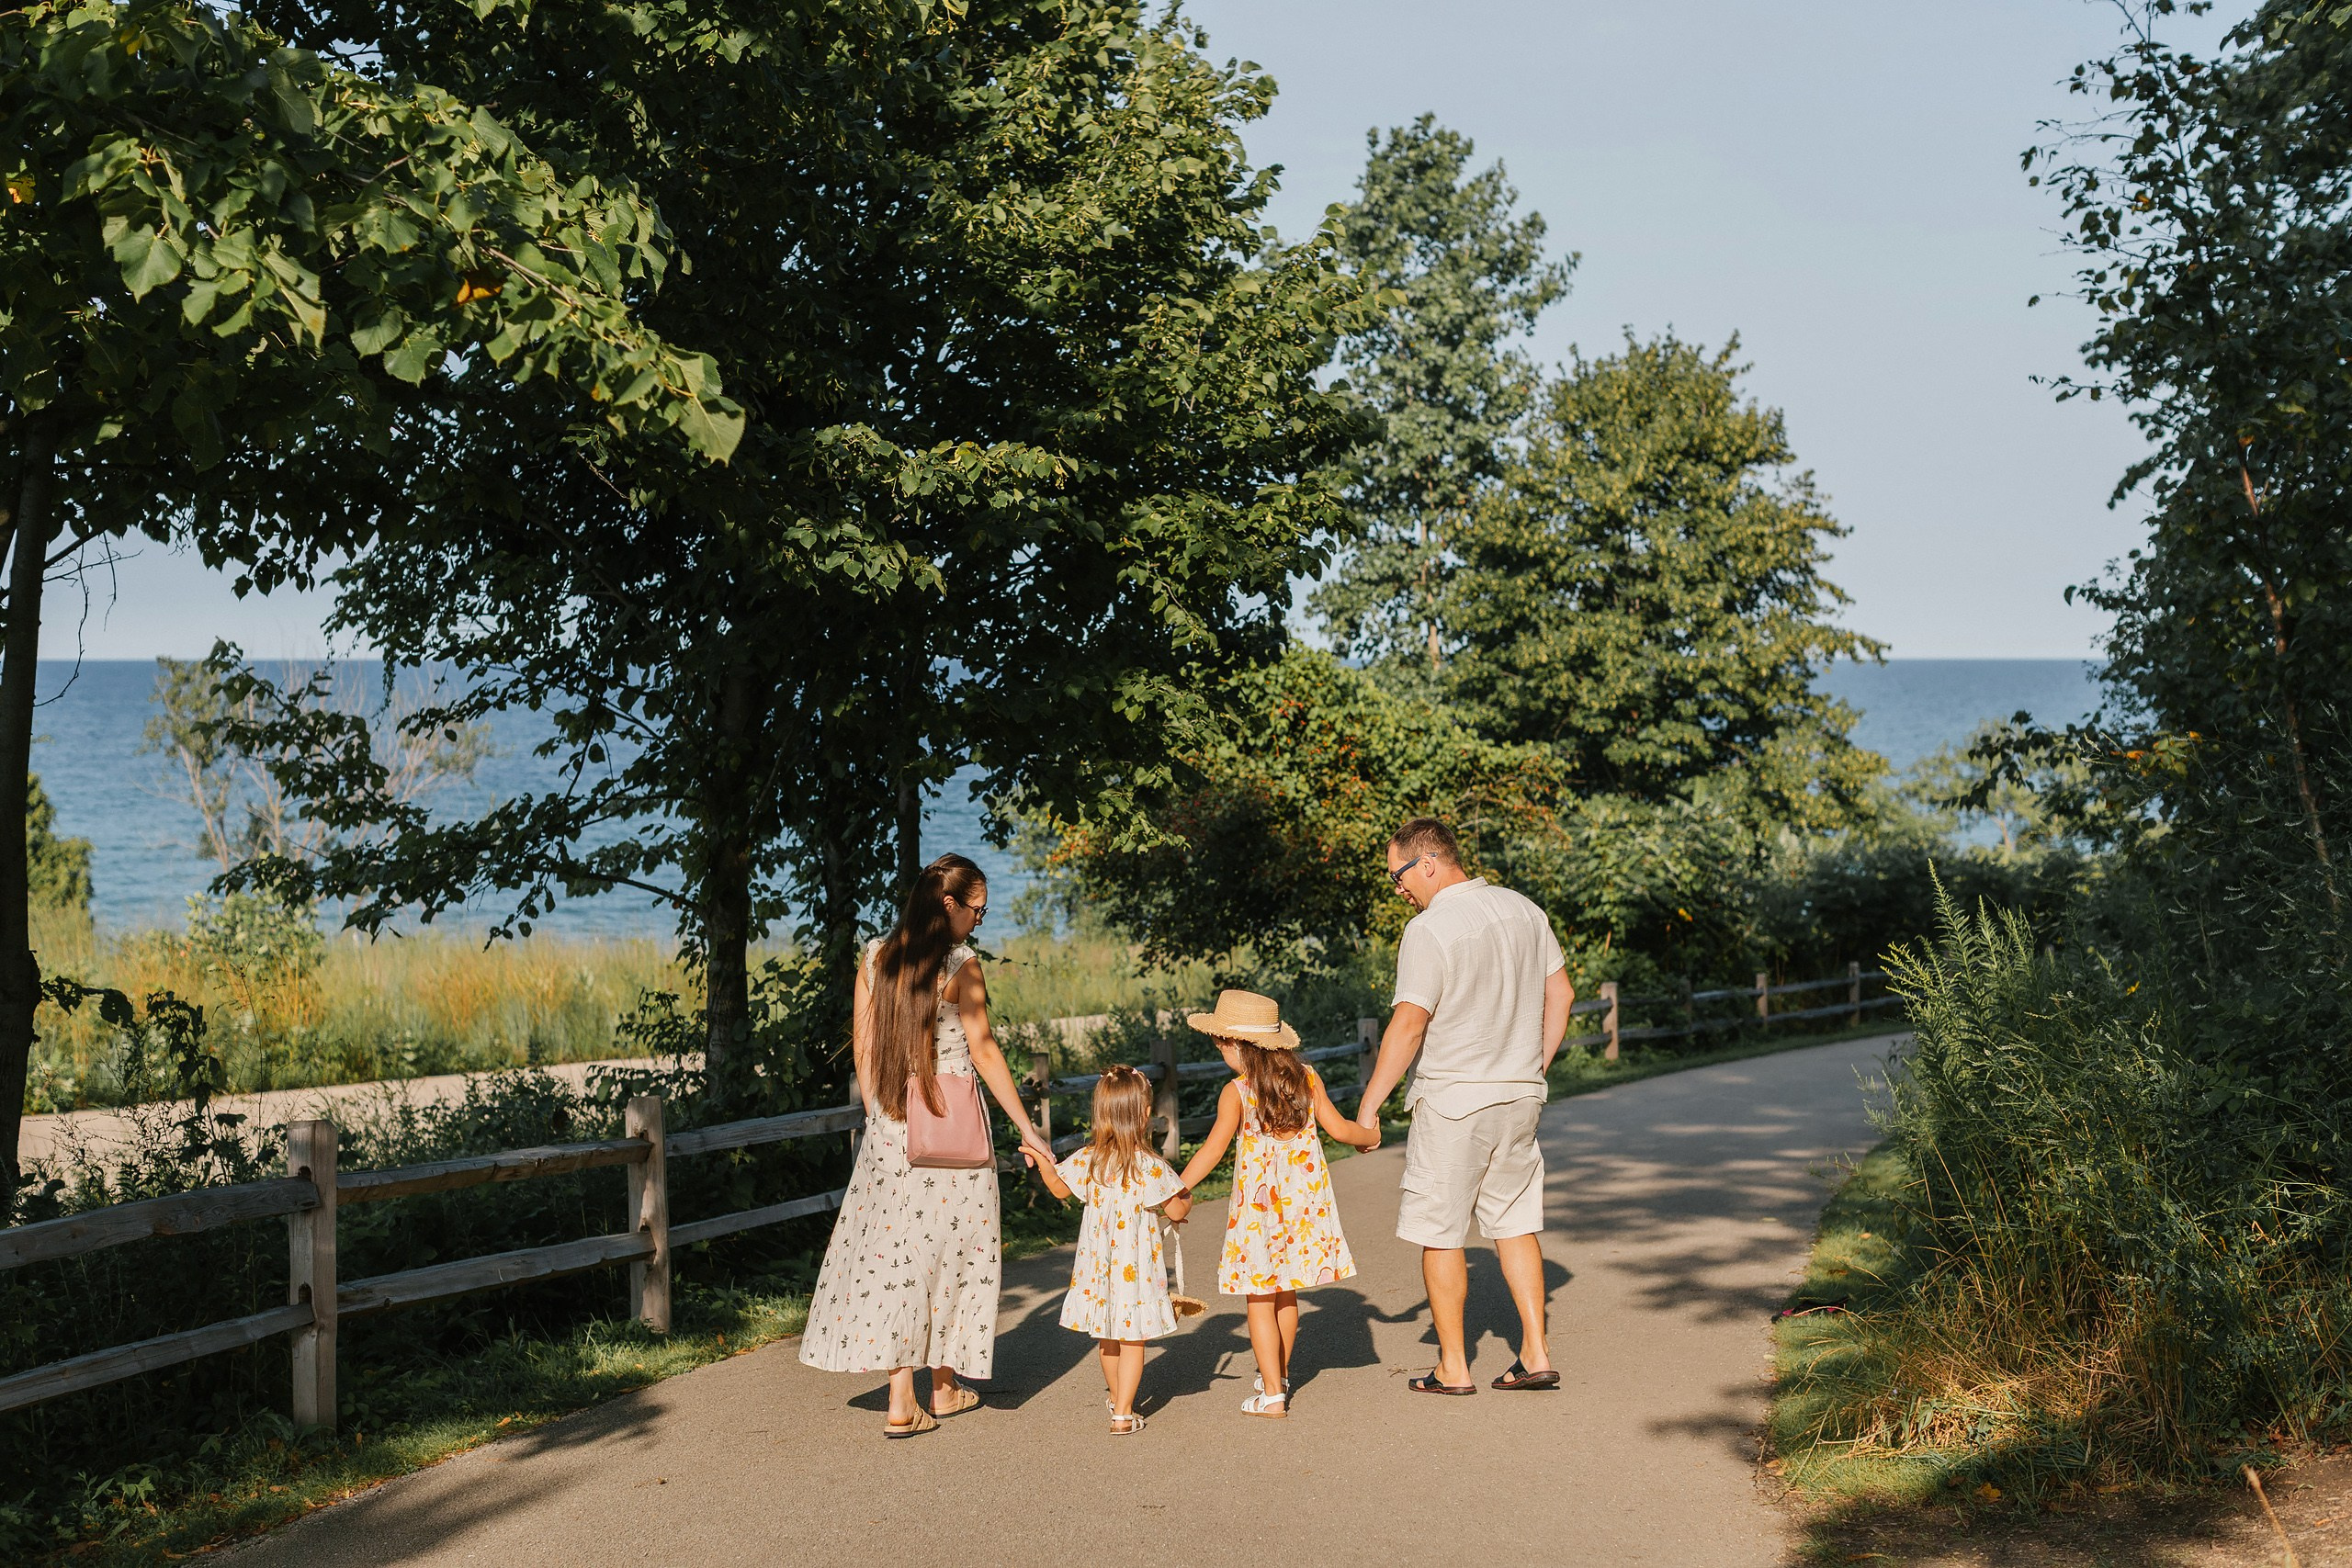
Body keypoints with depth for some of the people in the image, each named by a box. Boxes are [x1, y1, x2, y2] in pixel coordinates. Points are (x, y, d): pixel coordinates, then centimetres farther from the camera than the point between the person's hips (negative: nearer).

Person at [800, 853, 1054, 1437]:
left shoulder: (875, 958, 5)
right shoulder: (961, 966, -10)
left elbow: (861, 1044, 8)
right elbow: (984, 1052, -9)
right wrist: (1027, 1128, -3)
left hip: (891, 1127, 4)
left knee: (892, 1244, 4)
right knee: (947, 1246, 9)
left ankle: (901, 1402, 2)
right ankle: (945, 1386, 21)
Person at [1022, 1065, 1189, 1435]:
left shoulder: (1087, 1160, -5)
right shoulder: (1151, 1167, -17)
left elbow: (1059, 1188, 12)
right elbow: (1177, 1211, -9)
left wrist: (1041, 1160, 26)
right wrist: (1186, 1195, 12)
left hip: (1098, 1262, 5)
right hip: (1136, 1266, -4)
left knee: (1107, 1337, 21)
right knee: (1132, 1339, 4)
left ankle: (1115, 1395, 42)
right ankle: (1123, 1415, 3)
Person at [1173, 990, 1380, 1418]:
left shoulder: (1236, 1092, -11)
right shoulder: (1306, 1078, 1)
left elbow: (1214, 1148, -16)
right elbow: (1339, 1128, 4)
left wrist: (1178, 1189, -10)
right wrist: (1371, 1137, 23)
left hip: (1259, 1200, -5)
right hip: (1305, 1197, 5)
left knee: (1259, 1299, 2)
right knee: (1286, 1293, 20)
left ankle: (1272, 1394, -1)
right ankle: (1279, 1375, 34)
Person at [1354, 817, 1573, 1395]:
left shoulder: (1429, 930, -16)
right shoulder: (1524, 910, 5)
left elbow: (1408, 1027, -18)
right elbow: (1560, 995, 11)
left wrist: (1368, 1106, -11)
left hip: (1452, 1100, -7)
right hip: (1519, 1095, 7)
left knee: (1440, 1235, 5)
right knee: (1515, 1223, 15)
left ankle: (1453, 1369, 10)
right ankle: (1536, 1355, 14)